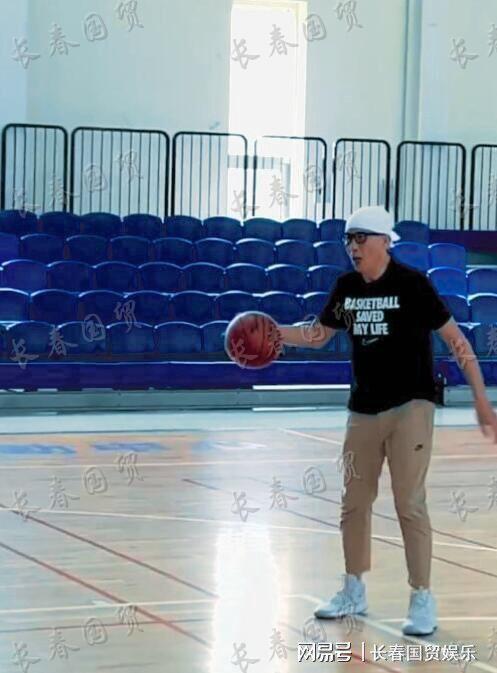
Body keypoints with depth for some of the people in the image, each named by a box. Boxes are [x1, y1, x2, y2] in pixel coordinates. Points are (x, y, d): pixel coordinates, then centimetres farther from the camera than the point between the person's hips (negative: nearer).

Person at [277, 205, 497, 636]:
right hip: (364, 409, 6)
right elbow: (318, 335, 18)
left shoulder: (412, 283, -12)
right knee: (354, 501, 10)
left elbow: (455, 339, -11)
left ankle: (423, 600, 1)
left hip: (410, 406, -6)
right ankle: (354, 592, 25)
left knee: (409, 503, -8)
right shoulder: (346, 287, 4)